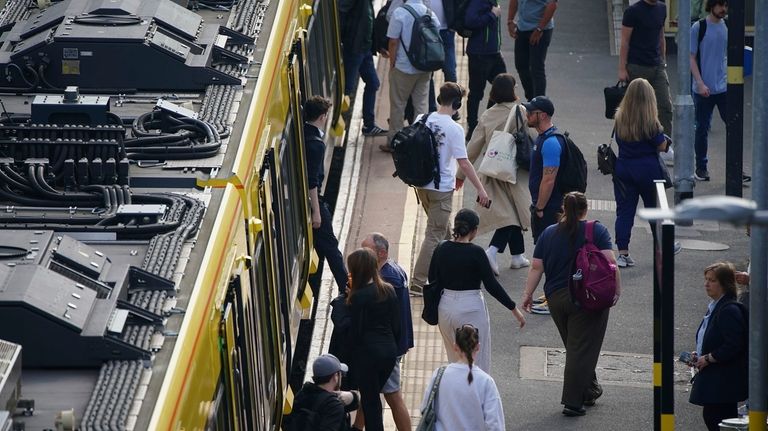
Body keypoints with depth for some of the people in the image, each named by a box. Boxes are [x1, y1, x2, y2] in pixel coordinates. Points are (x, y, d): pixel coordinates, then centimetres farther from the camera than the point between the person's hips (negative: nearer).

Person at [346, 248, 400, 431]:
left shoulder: (359, 296, -16)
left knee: (370, 402, 4)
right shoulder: (389, 290, 2)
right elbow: (396, 325, 6)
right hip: (389, 350, 6)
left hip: (367, 353, -6)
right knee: (373, 397, 20)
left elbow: (355, 331, -13)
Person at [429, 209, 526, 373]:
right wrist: (514, 309, -7)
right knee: (478, 363, 2)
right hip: (471, 309, -5)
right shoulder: (476, 252, -14)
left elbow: (432, 279, 7)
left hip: (446, 307, 5)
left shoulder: (441, 249, 0)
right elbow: (491, 285, -13)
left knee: (455, 360, 20)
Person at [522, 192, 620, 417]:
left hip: (556, 298, 4)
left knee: (574, 347, 17)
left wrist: (528, 294, 11)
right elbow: (609, 262, -12)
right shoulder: (597, 231, -3)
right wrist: (617, 290, -6)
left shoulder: (549, 233, 7)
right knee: (582, 350, -2)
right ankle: (572, 402, -4)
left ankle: (589, 391, 28)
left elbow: (536, 267, 5)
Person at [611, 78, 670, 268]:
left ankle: (623, 253, 1)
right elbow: (662, 146, -11)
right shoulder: (650, 122, -17)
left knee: (624, 211, 6)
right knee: (654, 209, 15)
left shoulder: (619, 118, -5)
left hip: (623, 167, 3)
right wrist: (661, 135, 7)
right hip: (648, 169, -3)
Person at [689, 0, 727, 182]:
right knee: (702, 129, 6)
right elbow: (692, 58, -6)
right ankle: (701, 168, 19)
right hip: (703, 89, -3)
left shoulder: (728, 27, 5)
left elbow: (730, 54, 14)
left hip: (724, 87, 3)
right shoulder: (698, 28, -6)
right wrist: (700, 83, -14)